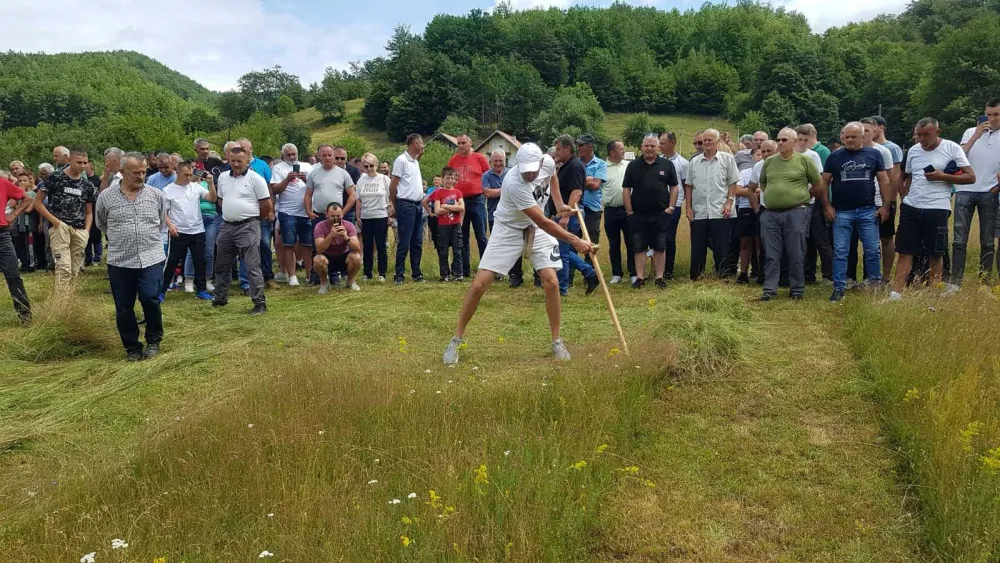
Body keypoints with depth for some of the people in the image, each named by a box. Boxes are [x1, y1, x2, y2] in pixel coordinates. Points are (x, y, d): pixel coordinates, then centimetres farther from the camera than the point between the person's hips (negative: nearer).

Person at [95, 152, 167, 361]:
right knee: (124, 308, 6)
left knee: (150, 299, -11)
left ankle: (154, 340, 12)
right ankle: (132, 347, 21)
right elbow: (102, 225, 15)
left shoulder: (156, 195, 2)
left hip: (151, 258, 0)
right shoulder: (105, 197, -1)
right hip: (120, 261, 1)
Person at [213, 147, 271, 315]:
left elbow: (267, 205, -7)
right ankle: (220, 299, 31)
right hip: (226, 227, 7)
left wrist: (252, 218, 6)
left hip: (248, 227, -6)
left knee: (253, 267, -8)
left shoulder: (255, 178, -9)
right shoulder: (222, 177, 9)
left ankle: (260, 303, -4)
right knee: (222, 265, 16)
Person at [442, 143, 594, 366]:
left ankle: (557, 341, 6)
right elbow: (543, 222, -30)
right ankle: (457, 339, 6)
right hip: (508, 231, -4)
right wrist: (575, 241, -28)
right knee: (479, 284, -10)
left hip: (537, 230, 5)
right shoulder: (514, 183, -33)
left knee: (551, 282, -10)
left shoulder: (548, 162, -15)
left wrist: (559, 203, 3)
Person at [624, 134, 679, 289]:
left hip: (661, 214, 0)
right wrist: (629, 210, -3)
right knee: (639, 247, 3)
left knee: (660, 247, 5)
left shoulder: (667, 165, 4)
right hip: (638, 215, 0)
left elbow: (674, 187, 6)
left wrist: (671, 207, -3)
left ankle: (659, 277, 13)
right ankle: (640, 277, 9)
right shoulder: (633, 165, 4)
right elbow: (626, 189, 4)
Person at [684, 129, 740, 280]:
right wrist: (688, 207, 5)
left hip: (720, 212, -3)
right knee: (697, 247, 8)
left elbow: (733, 183, 1)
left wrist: (729, 202, -9)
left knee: (721, 247, 1)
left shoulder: (727, 159, 2)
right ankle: (695, 276, 16)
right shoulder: (694, 162, 11)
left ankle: (723, 277, 9)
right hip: (698, 212, 3)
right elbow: (689, 186, 12)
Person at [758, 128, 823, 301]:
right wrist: (773, 195, 13)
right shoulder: (768, 162, 11)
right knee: (771, 255, 4)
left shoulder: (804, 160, 0)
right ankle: (770, 289, 9)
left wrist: (801, 194, 9)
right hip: (770, 214, 3)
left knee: (796, 254, 2)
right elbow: (762, 184, 25)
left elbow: (819, 186, 5)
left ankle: (797, 290, 13)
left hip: (796, 213, -3)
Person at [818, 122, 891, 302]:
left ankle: (875, 283, 20)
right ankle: (839, 288, 5)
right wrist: (826, 206, -4)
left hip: (868, 211, 1)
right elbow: (824, 182, 5)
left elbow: (884, 181, 5)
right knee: (840, 252, 0)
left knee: (872, 250, 6)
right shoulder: (834, 156, 3)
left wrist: (885, 206, -1)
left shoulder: (874, 154, 5)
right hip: (841, 212, -1)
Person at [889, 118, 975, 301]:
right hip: (910, 208, 4)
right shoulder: (913, 150, 9)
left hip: (937, 209, -4)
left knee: (935, 254, 7)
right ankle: (895, 294, 1)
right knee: (904, 252, 1)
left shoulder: (952, 148, -4)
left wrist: (942, 176, -16)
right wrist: (905, 198, 9)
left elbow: (970, 177, -6)